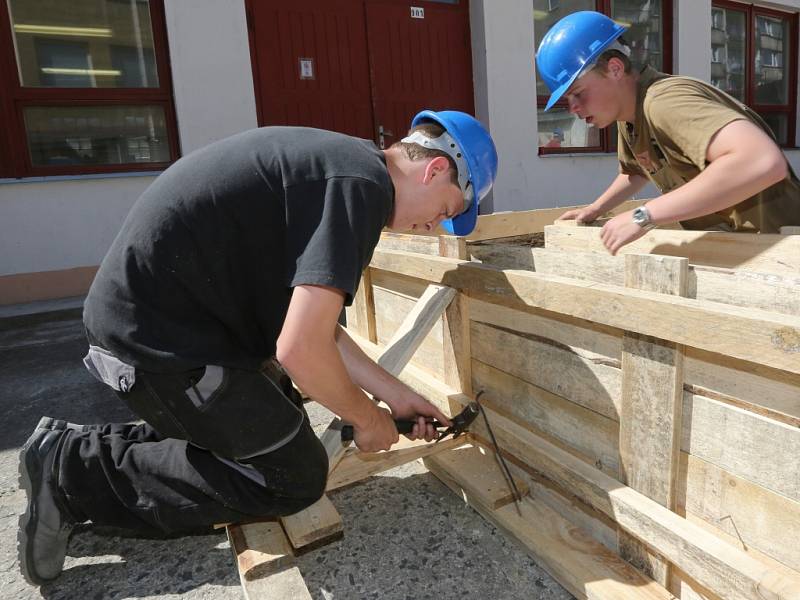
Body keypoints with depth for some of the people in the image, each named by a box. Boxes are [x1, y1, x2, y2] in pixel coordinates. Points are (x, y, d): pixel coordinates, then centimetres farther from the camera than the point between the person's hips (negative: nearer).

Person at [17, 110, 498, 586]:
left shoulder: (340, 164, 11)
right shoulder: (362, 184, -19)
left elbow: (311, 323, 12)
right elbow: (300, 349, -27)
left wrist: (396, 394, 12)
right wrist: (368, 419, -7)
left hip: (147, 314, 10)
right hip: (160, 334, -10)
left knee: (279, 426, 20)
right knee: (295, 477, 3)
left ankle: (92, 446, 18)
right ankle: (77, 472, 5)